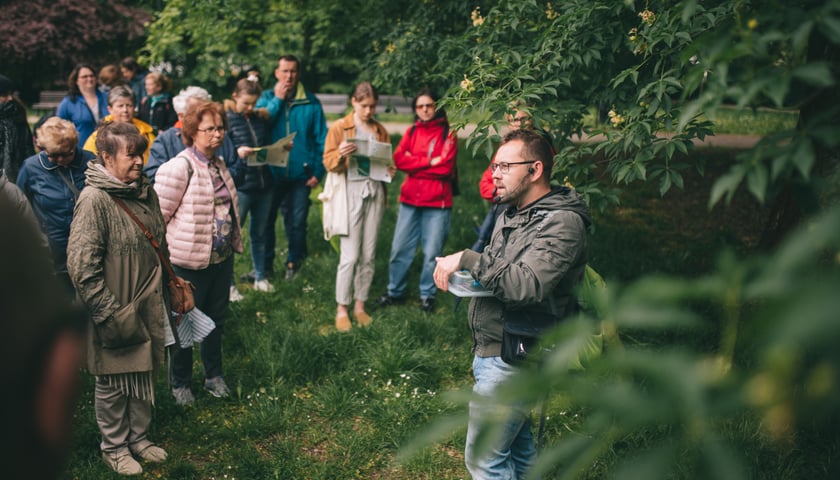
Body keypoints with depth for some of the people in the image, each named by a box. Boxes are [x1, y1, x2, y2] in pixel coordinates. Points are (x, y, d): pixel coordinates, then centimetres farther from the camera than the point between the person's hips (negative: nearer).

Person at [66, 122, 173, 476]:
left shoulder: (145, 191, 4)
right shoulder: (95, 199, -19)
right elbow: (81, 264, -20)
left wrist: (165, 292, 19)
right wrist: (108, 312, -20)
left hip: (148, 308, 7)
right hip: (116, 312, -7)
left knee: (144, 373, 19)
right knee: (113, 382, 11)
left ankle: (139, 437, 39)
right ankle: (113, 447, 31)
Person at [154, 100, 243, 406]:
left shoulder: (218, 164, 8)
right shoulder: (180, 167, -18)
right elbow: (159, 214, -18)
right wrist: (176, 244, -9)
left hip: (222, 256, 7)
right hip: (191, 260, -7)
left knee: (217, 318, 19)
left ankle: (214, 375, 36)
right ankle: (180, 383, 27)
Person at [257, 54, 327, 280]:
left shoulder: (311, 102, 1)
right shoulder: (267, 98, 3)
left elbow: (321, 139, 0)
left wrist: (317, 172, -6)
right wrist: (277, 100, -13)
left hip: (300, 174, -1)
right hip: (271, 172, 1)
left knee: (297, 222, 7)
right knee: (265, 219, 8)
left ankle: (293, 264, 23)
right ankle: (265, 264, 22)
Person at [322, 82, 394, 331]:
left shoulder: (380, 130, 14)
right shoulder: (339, 128, 3)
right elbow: (328, 162, -3)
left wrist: (390, 169, -2)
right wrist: (341, 154, -24)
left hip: (375, 191, 4)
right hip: (351, 191, -4)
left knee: (369, 255, 6)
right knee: (350, 256, -7)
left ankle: (360, 306, 19)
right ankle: (341, 310, 6)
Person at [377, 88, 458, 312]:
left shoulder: (448, 134, 0)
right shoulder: (412, 131, 11)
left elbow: (445, 167, -13)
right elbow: (399, 159, -4)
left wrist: (414, 164, -7)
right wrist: (429, 162, -12)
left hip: (437, 202, -3)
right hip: (410, 199, 3)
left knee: (432, 252, 3)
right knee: (400, 248, 6)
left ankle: (427, 294, 19)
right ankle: (395, 291, 21)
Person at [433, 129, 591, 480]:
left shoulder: (562, 222, -18)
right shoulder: (511, 214, 11)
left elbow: (527, 284, -31)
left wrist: (467, 259, -23)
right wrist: (456, 268, -1)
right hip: (491, 349, 9)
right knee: (517, 447, 22)